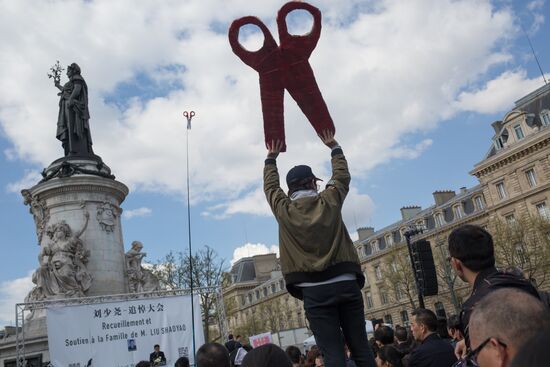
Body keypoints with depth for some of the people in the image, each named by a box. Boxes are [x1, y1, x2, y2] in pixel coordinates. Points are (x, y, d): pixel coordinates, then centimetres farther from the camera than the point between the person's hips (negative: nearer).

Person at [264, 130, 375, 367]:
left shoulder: (283, 209, 3)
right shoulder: (330, 200, 5)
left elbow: (270, 186, 23)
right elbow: (342, 175, 23)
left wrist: (271, 158, 37)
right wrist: (334, 147, 36)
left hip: (314, 290, -1)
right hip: (346, 283, 2)